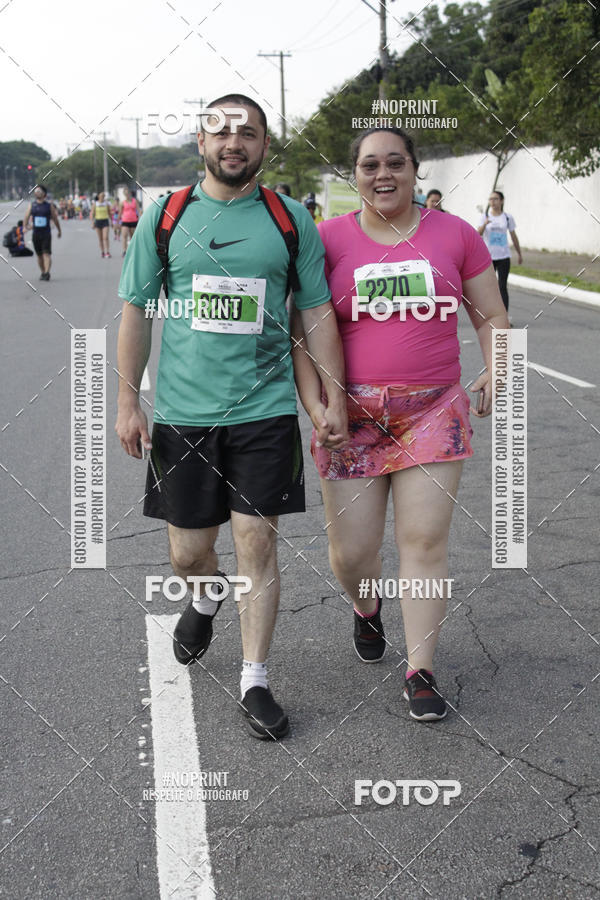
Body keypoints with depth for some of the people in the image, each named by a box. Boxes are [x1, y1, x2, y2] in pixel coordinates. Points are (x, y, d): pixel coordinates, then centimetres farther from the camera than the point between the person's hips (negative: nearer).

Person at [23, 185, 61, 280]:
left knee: (46, 253, -15)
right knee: (39, 255, 10)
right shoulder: (31, 205, 7)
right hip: (36, 234, 3)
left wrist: (59, 231, 14)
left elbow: (55, 218, 9)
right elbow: (26, 217, 0)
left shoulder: (49, 206, 2)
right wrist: (25, 226, -17)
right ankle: (43, 272, 23)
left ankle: (47, 273, -25)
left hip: (46, 234, -3)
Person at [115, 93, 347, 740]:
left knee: (257, 544, -2)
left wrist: (335, 395, 3)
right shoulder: (164, 218, 3)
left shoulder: (291, 220, 3)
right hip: (182, 413, 1)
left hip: (264, 410, -1)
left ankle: (254, 682, 12)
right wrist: (127, 401, 2)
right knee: (187, 553, 8)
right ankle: (205, 598, 44)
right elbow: (136, 311, 6)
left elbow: (317, 314, 8)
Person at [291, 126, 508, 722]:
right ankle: (366, 608, 39)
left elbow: (491, 317, 11)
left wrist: (496, 370, -7)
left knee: (425, 540, -4)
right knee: (351, 552, 3)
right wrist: (313, 403, -10)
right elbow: (302, 330, 1)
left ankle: (420, 672, 9)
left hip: (433, 410, 0)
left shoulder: (454, 234, 6)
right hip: (352, 414, 0)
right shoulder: (329, 239, 2)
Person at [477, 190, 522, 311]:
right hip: (488, 256, 0)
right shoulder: (485, 217, -1)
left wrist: (519, 253, 17)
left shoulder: (507, 218, 2)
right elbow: (478, 233, -17)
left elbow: (513, 236, 12)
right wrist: (484, 224, -36)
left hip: (503, 257, 0)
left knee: (502, 286, -5)